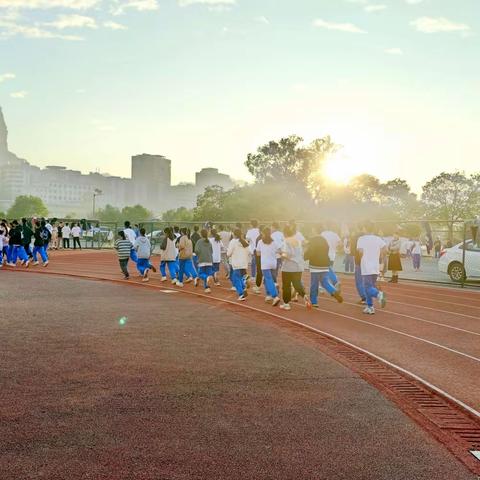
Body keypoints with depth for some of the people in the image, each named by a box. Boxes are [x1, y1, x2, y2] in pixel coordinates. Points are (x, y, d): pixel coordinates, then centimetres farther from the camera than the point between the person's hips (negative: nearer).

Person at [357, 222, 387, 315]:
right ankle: (370, 307, 17)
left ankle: (379, 294, -33)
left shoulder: (361, 239, -6)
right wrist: (378, 256, 8)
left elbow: (360, 251, -18)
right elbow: (385, 248, -5)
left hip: (366, 268, -5)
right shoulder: (378, 239, 7)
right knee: (371, 286, 16)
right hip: (376, 268, 5)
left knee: (368, 288, -4)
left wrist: (361, 258, 2)